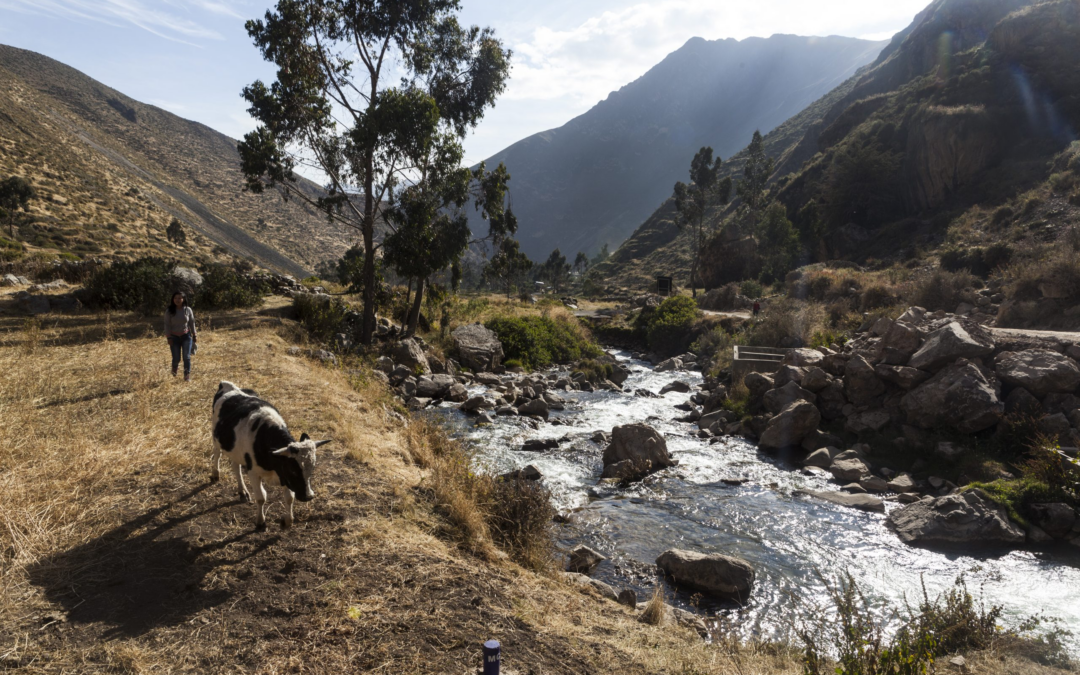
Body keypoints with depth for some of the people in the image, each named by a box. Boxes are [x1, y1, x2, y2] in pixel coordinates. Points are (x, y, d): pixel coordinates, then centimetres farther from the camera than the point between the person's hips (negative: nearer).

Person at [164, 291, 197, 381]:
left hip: (186, 336, 0)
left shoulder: (188, 310, 0)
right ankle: (173, 375, 28)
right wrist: (168, 337, -7)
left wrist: (194, 335, 6)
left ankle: (187, 376, 1)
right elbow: (167, 325, -2)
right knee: (176, 358, 0)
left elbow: (192, 323, 6)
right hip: (174, 337, 0)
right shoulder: (169, 311, -3)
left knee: (186, 357, -5)